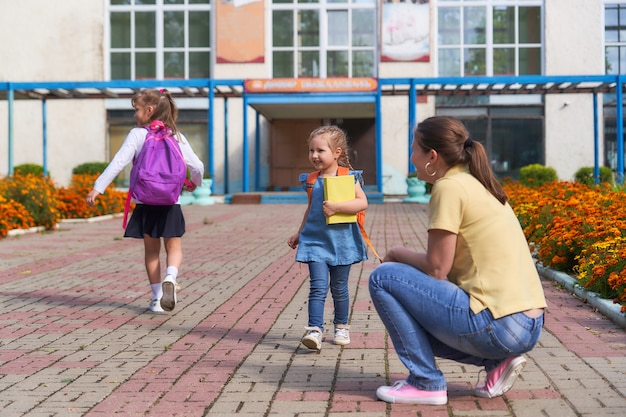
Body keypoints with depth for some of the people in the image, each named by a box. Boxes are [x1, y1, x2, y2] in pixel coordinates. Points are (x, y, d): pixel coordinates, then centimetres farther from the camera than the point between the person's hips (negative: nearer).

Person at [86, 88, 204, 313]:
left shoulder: (137, 135, -3)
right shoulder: (176, 136, 4)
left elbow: (118, 162, -12)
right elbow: (197, 166, 4)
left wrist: (98, 187, -11)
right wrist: (194, 183, 26)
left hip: (145, 202, -1)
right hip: (170, 202, 1)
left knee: (151, 250, 12)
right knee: (173, 246, 12)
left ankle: (157, 298, 13)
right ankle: (170, 278, -18)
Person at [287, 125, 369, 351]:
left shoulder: (348, 177, -5)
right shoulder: (311, 180, 7)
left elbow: (362, 202, -15)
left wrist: (336, 207, -24)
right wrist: (299, 233, 20)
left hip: (341, 241, -2)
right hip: (316, 240, 2)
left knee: (339, 288, 10)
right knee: (318, 286, -10)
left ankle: (341, 327, 28)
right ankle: (315, 330, -14)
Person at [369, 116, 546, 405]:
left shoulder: (450, 186, -10)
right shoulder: (479, 184, 16)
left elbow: (436, 270, -10)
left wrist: (398, 253, 7)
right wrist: (407, 257, 14)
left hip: (498, 326, -9)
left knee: (383, 278, -3)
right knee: (418, 321, 27)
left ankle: (426, 383, 1)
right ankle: (496, 362, 13)